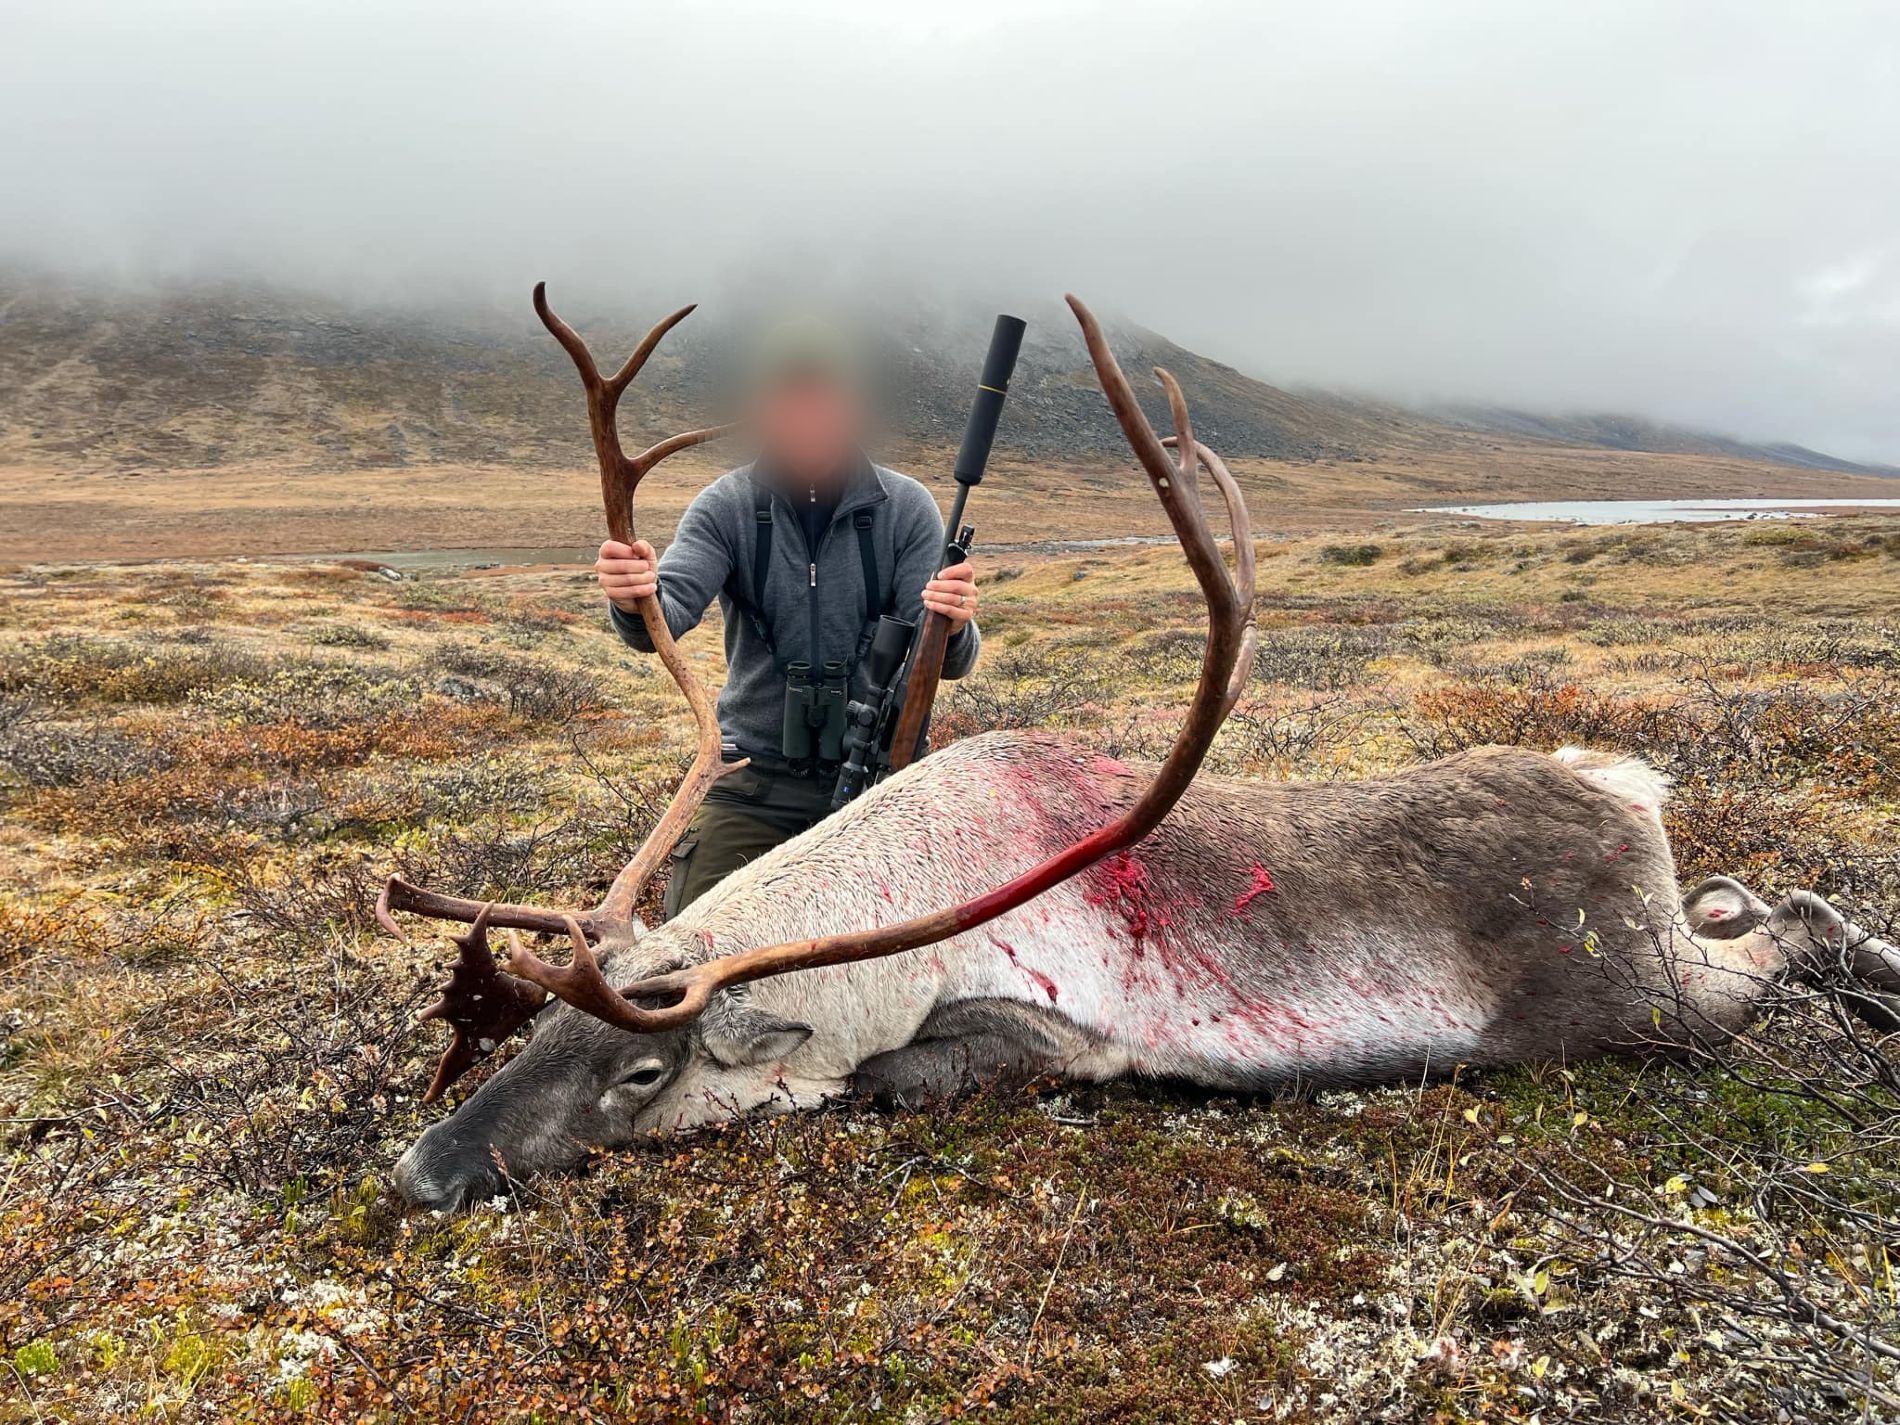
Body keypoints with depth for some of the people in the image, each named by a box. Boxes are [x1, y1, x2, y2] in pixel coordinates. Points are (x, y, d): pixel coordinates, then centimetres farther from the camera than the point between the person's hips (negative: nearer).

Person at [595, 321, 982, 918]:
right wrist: (634, 603, -42)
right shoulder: (728, 505, -4)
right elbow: (669, 612, -18)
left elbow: (945, 662, -10)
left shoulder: (906, 507, -5)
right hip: (755, 780, 0)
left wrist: (954, 628, -34)